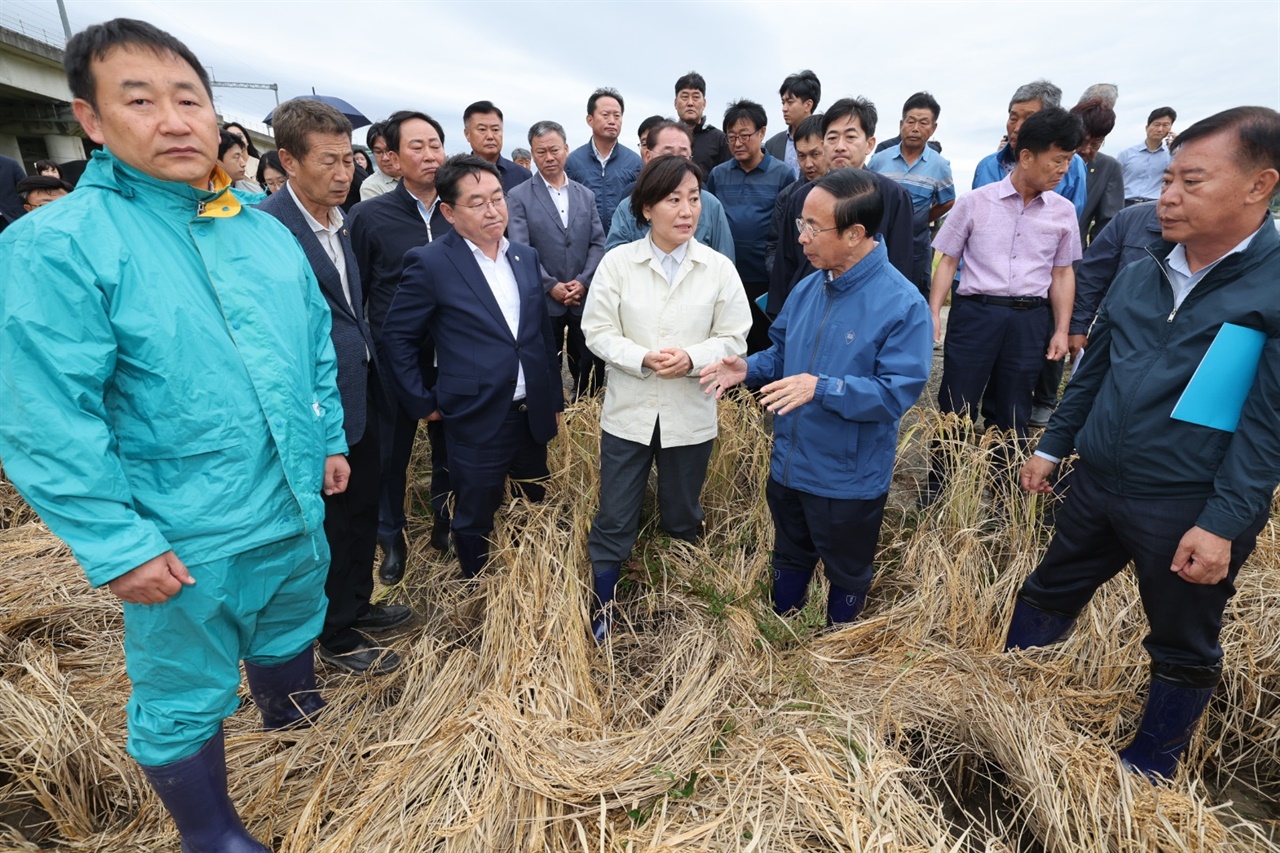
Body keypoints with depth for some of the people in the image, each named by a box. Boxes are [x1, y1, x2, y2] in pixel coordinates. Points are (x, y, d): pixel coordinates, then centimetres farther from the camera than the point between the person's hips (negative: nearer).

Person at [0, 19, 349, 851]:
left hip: (299, 510, 6)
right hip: (185, 540, -5)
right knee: (185, 703, 16)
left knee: (290, 634, 28)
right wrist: (116, 546, -19)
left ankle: (291, 713, 59)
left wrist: (332, 438, 12)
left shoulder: (266, 232, 4)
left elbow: (317, 348, 12)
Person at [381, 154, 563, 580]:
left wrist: (555, 400, 12)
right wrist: (425, 403, -5)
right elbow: (398, 336, -4)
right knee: (475, 524, 12)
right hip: (478, 421, -5)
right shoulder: (430, 263, -10)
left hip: (534, 415, 6)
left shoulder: (526, 256, 7)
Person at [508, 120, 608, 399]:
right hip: (542, 300, -3)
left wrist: (583, 282, -9)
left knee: (590, 369, 8)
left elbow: (598, 244, 6)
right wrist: (551, 286, -13)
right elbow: (520, 250, -8)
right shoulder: (518, 197, 0)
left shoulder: (586, 195, 12)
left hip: (585, 299, 3)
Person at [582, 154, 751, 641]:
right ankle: (602, 608, 29)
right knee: (614, 520, 8)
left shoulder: (719, 268, -4)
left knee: (682, 519, 20)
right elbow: (597, 331, -5)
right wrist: (642, 359, -21)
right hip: (628, 412, 0)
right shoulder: (618, 262, -5)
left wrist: (691, 358, -21)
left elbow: (733, 339, -2)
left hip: (690, 416, 1)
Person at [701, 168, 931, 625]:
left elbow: (897, 392, -26)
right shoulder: (807, 288, -1)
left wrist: (821, 388, -34)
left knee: (847, 571, 21)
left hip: (850, 479, -6)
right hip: (788, 464, 6)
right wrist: (748, 369, -8)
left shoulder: (903, 305, -22)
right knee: (789, 556, 27)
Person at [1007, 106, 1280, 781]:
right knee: (1048, 593, 19)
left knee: (1183, 648, 15)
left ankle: (1151, 765, 36)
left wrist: (1223, 524, -20)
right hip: (1097, 485, 6)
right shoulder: (1138, 276, 5)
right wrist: (1050, 447, 14)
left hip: (1192, 512, -5)